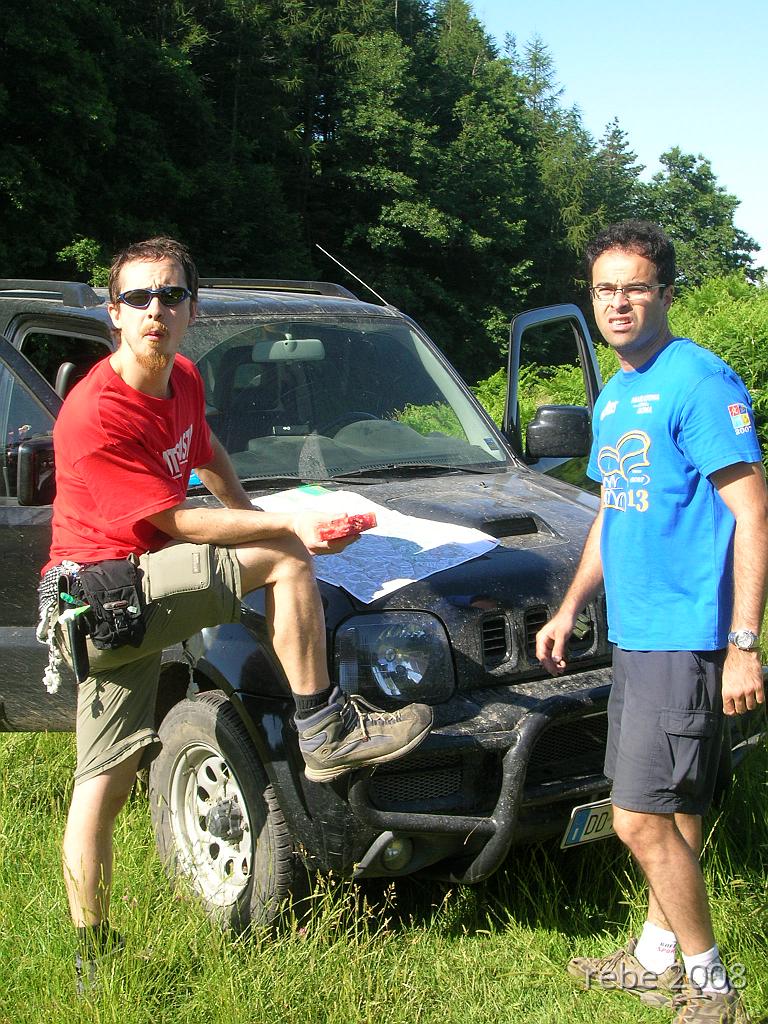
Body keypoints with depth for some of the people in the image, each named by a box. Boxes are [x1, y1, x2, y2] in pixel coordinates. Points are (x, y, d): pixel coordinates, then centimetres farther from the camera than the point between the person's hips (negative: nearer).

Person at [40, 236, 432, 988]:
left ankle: (93, 960, 22)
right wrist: (288, 526, -18)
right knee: (283, 559, -17)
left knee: (103, 782, 12)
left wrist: (251, 516, 31)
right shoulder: (94, 414, -21)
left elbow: (207, 457, 28)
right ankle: (325, 731, -9)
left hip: (137, 601, 8)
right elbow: (176, 523, -19)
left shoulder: (183, 380, 6)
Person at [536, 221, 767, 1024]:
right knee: (672, 811, 18)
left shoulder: (697, 380, -13)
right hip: (633, 633, 8)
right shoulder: (612, 397, 14)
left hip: (685, 635, -8)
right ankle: (656, 958, 31)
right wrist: (569, 609, 20)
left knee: (642, 819, -6)